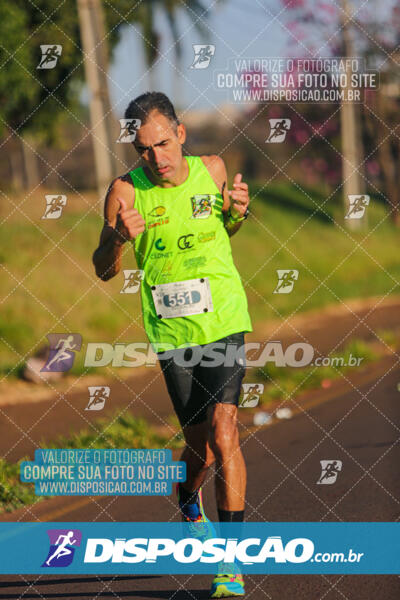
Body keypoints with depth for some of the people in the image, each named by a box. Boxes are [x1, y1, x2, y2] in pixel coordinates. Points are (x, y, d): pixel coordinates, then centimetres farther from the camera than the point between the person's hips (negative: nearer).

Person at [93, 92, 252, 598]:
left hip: (224, 323, 0)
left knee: (222, 436, -14)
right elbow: (104, 272, -9)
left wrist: (238, 213, -4)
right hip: (171, 331, 0)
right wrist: (117, 237, -30)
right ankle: (188, 501, 43)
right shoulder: (126, 191, -8)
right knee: (200, 442, 7)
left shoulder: (211, 169, -1)